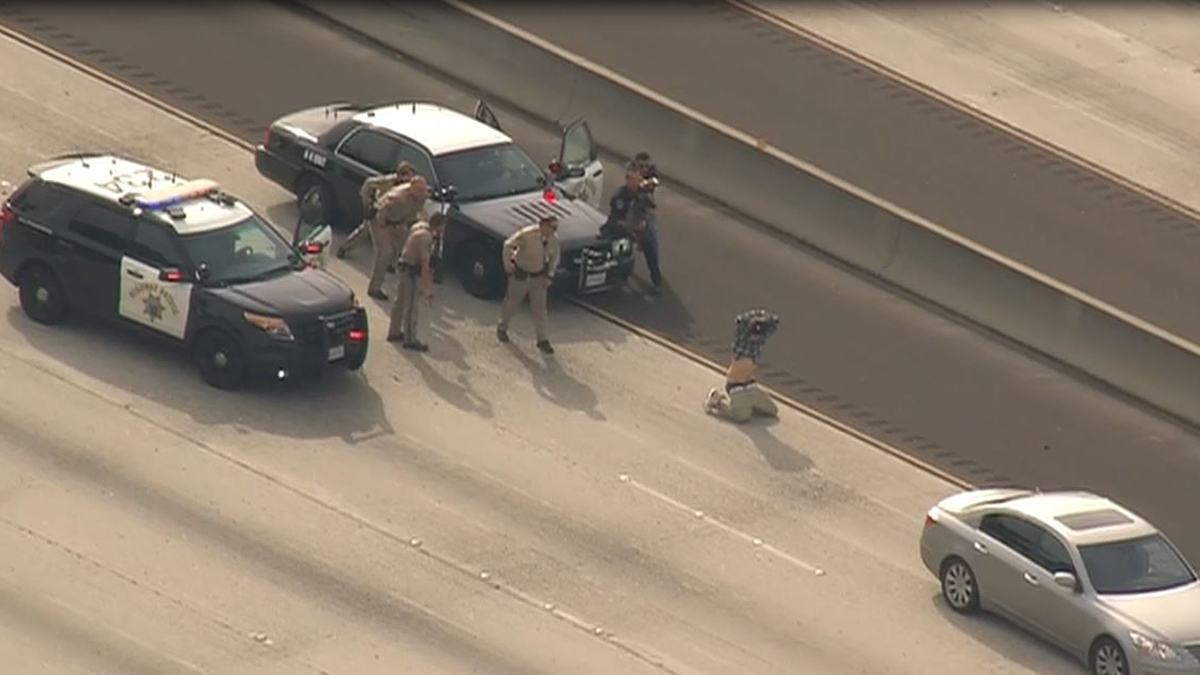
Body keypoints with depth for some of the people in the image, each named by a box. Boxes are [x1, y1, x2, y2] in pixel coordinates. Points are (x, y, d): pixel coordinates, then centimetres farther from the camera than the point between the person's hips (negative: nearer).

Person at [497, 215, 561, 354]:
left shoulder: (553, 239, -12)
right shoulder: (528, 234, -29)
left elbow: (555, 255, 7)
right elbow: (509, 245, -20)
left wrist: (549, 275, 3)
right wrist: (508, 264, -15)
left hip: (538, 276, 4)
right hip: (521, 275, -4)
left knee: (540, 309, 3)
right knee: (512, 303, 15)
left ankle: (542, 340, 11)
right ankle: (502, 328, 40)